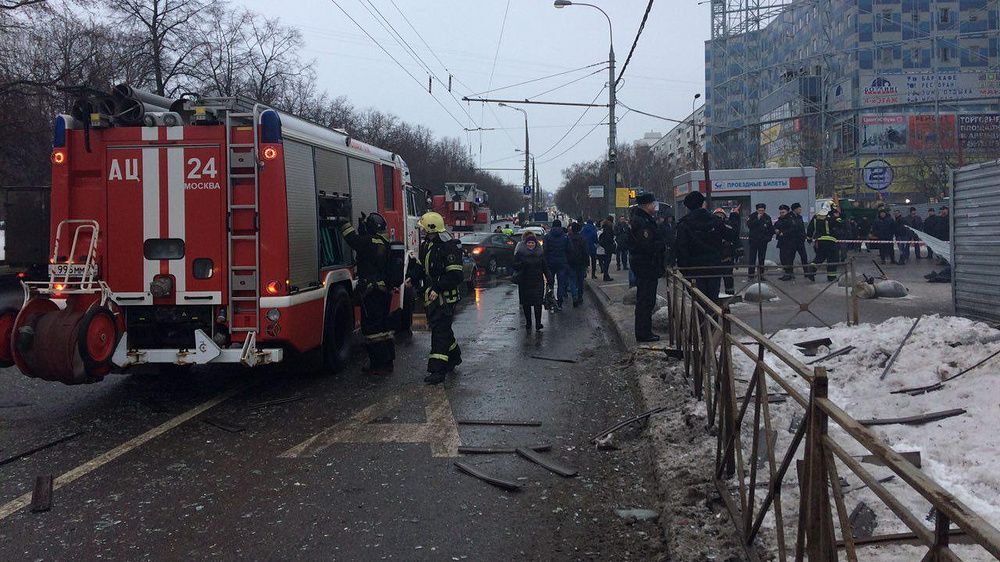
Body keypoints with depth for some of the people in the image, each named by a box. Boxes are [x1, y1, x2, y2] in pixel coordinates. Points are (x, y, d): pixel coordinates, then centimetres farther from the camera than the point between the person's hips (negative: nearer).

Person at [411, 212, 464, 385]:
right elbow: (421, 267, 24)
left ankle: (437, 370, -11)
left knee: (440, 331, -11)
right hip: (431, 295, 9)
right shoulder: (426, 245, 12)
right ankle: (454, 357, 38)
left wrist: (438, 289, -23)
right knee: (442, 328, 19)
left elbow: (455, 275, -20)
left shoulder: (448, 247, -17)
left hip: (445, 296, -9)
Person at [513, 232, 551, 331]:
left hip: (538, 282, 1)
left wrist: (549, 279, 5)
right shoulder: (520, 253, 1)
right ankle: (528, 322, 17)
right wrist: (522, 264, -23)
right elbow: (515, 266, -2)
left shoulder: (540, 253, 8)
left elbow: (545, 267, 12)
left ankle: (538, 323, -4)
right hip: (524, 283, -1)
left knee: (538, 303, -7)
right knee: (526, 304, 5)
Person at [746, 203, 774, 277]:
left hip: (763, 241, 3)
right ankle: (750, 274, -4)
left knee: (762, 258, 9)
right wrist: (757, 219, -19)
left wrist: (769, 237, 1)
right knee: (752, 258, -6)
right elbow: (749, 225, -14)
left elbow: (771, 228, 13)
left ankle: (761, 274, 15)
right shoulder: (753, 216, -1)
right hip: (753, 240, -3)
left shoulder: (767, 217, 6)